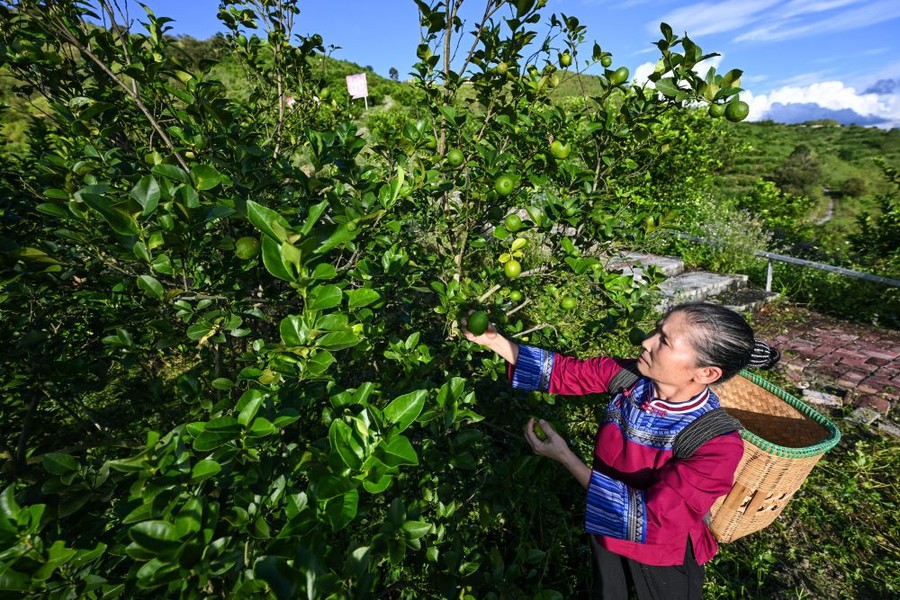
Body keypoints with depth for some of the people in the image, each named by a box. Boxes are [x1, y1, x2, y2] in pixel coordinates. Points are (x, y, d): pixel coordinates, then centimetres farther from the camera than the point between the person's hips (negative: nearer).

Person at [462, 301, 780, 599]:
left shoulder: (718, 444, -35)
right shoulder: (628, 375, -24)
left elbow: (650, 520, -35)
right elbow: (563, 372, -14)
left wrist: (564, 457, -38)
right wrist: (494, 341, -21)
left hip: (661, 555, -3)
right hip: (605, 527, 4)